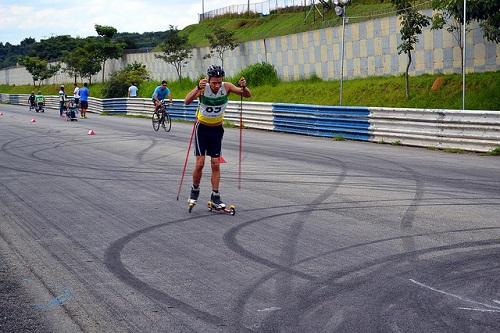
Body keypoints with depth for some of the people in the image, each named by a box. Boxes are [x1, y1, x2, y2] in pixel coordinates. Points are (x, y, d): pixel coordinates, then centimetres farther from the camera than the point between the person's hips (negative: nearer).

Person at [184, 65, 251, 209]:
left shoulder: (226, 87, -17)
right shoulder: (203, 88, -24)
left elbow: (247, 95, -14)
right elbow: (187, 101, -39)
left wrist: (244, 87, -36)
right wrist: (198, 88, -56)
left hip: (217, 129, 2)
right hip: (202, 128, -2)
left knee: (215, 164, 3)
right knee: (200, 163, -6)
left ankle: (215, 196, 11)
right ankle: (195, 191, 16)